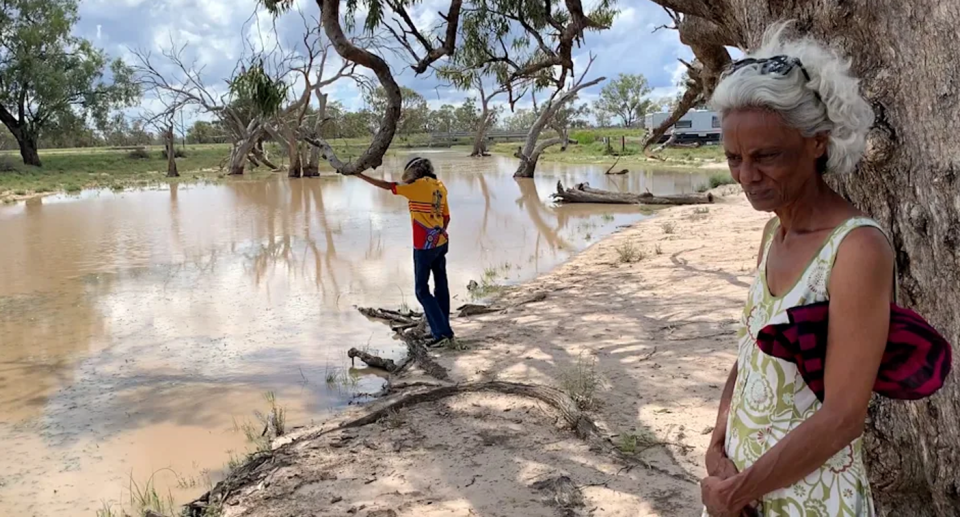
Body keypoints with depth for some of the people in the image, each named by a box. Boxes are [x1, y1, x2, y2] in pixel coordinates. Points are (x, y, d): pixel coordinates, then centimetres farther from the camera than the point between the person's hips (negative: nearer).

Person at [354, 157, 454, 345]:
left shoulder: (418, 185, -12)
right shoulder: (440, 186, 8)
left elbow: (387, 186, -9)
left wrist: (361, 176, -2)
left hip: (425, 246, -7)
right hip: (441, 243, 8)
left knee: (422, 290, 0)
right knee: (441, 286, 13)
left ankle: (441, 331, -4)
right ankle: (443, 328, 21)